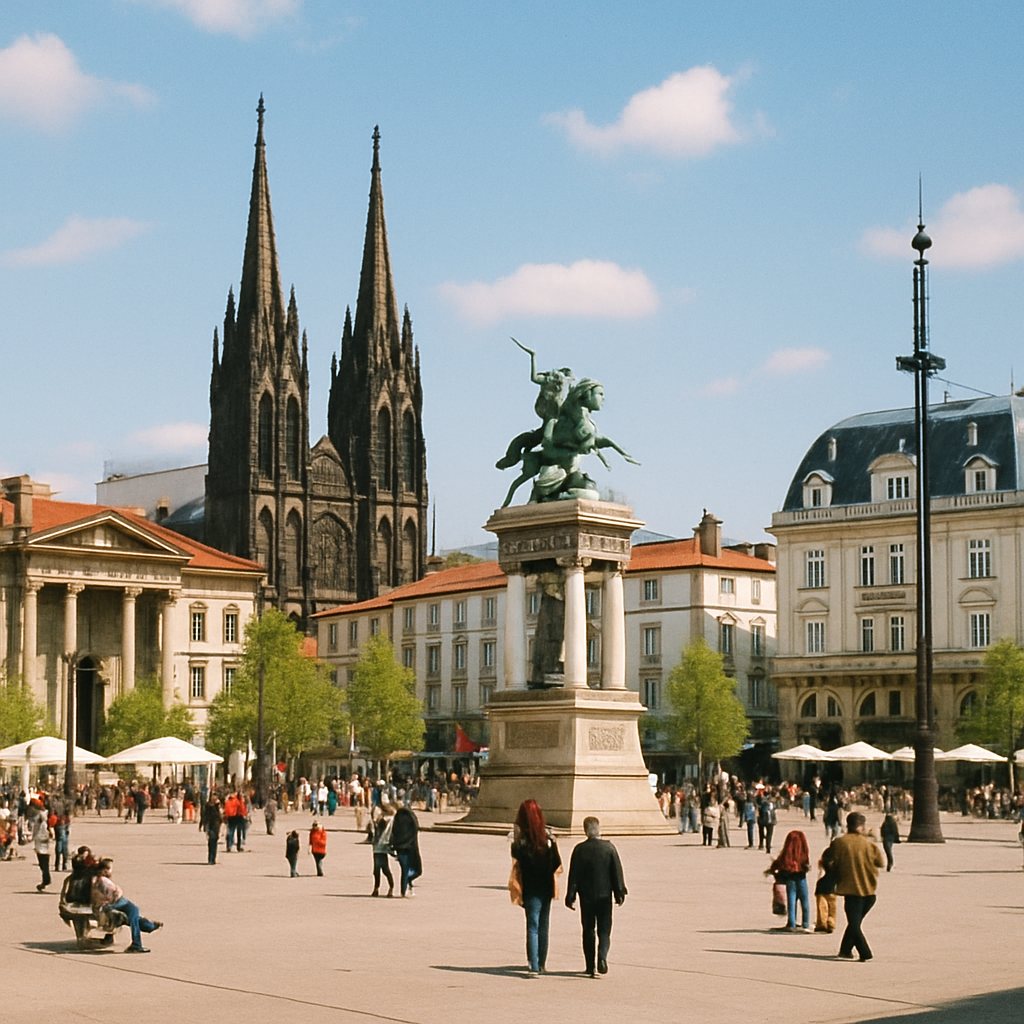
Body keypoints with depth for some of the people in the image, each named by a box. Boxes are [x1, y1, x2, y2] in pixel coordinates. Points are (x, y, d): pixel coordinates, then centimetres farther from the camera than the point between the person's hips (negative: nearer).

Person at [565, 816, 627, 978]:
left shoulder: (580, 850, -6)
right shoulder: (609, 848, -4)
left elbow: (574, 875, -4)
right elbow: (617, 872, -1)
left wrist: (571, 897, 2)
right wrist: (619, 893, 8)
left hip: (586, 896, 0)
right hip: (604, 895, 0)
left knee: (588, 931, 10)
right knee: (604, 930, 7)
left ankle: (590, 966, 10)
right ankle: (602, 956, -17)